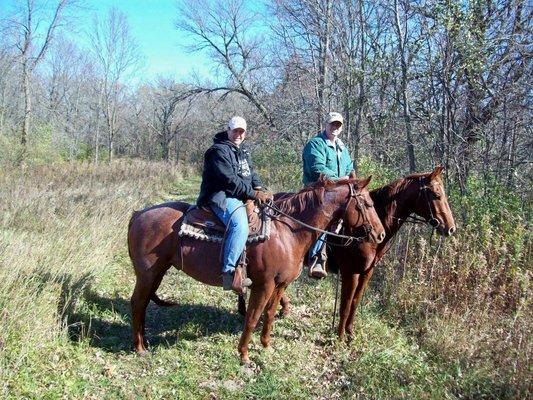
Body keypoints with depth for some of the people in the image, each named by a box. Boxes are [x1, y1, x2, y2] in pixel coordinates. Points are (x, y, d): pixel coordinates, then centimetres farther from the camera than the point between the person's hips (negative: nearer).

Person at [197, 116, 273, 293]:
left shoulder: (244, 151, 20)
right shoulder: (219, 151, -9)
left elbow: (252, 174, 21)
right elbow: (230, 180, -18)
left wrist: (259, 188, -2)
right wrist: (254, 194, -18)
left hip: (242, 197, 10)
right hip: (221, 197, -10)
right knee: (239, 225, -35)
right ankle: (229, 272, -36)